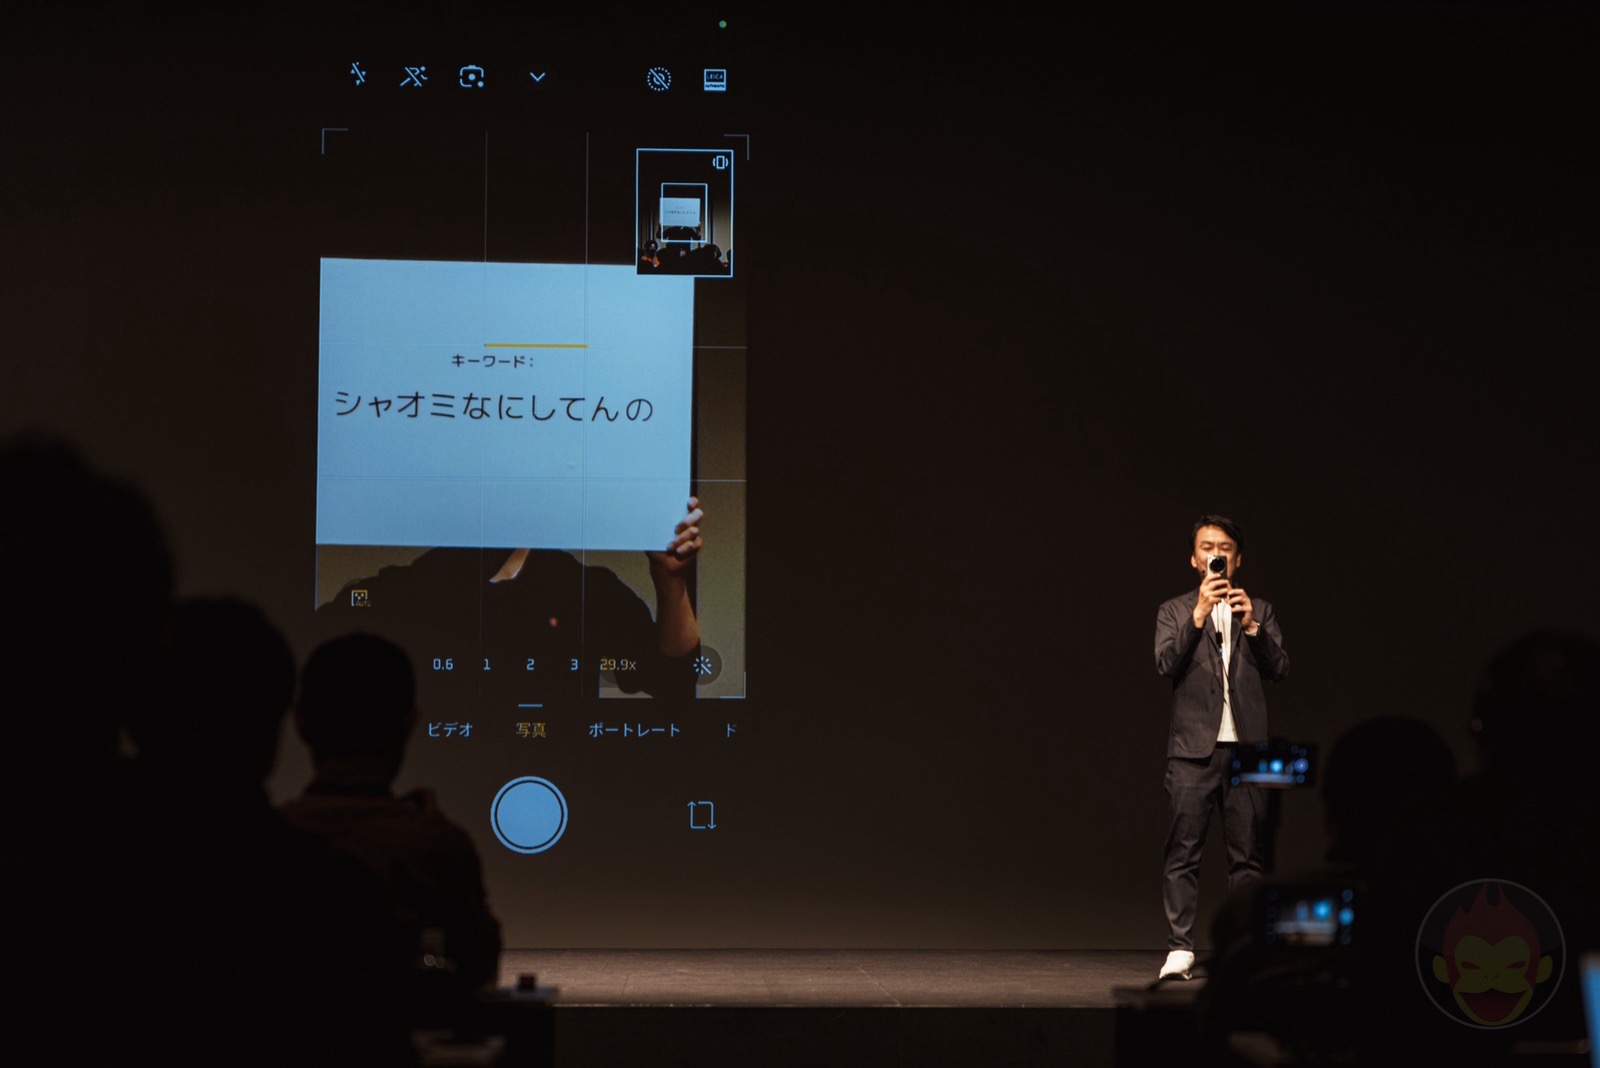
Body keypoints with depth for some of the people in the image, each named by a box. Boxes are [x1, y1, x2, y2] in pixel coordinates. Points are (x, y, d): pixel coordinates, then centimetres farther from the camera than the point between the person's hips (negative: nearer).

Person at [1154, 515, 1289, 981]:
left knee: (1247, 855, 0)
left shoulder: (1259, 611, 16)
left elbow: (1279, 669, 4)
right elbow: (1167, 663, -6)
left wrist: (1252, 626, -10)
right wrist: (1200, 613, -15)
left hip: (1246, 747, 1)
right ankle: (1180, 949, -6)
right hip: (1194, 748, -1)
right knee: (1183, 852, -6)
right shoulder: (1174, 612, 12)